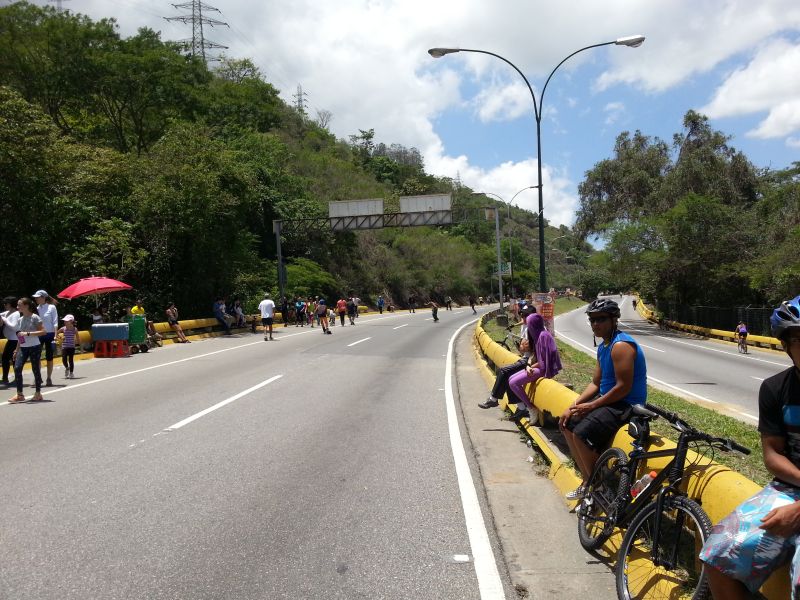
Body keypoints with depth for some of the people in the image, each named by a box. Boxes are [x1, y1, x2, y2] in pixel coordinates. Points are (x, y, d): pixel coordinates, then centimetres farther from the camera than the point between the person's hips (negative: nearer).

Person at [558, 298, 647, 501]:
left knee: (581, 433, -25)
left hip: (626, 405, -11)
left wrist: (592, 405, -17)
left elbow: (624, 387, -25)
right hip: (607, 399, 11)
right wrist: (573, 406, 2)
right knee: (568, 424, 10)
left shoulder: (621, 345, -20)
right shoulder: (603, 347, 12)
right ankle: (587, 481, 16)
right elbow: (595, 383, 14)